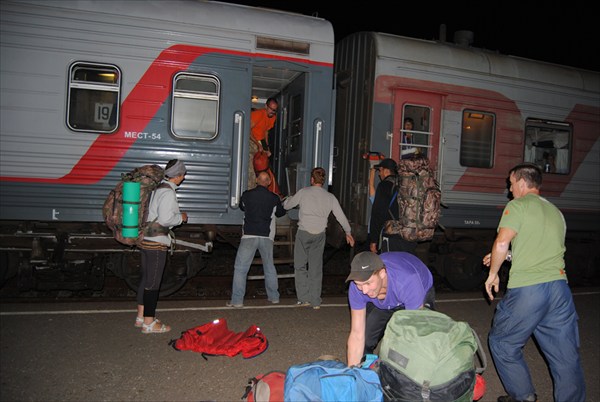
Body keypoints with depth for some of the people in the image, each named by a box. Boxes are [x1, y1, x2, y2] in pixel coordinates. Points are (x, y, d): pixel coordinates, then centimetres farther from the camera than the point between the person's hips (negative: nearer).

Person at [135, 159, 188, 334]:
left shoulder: (157, 187, 10)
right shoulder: (168, 192, -17)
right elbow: (165, 219, -23)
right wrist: (181, 217, -7)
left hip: (145, 239, 9)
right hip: (156, 242, -9)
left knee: (146, 278, 17)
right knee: (153, 282, 0)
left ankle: (141, 317, 29)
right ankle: (149, 323, 10)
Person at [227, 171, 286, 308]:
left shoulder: (247, 195, 0)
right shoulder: (274, 198, 1)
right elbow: (280, 213, 18)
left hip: (249, 236, -2)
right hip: (267, 237, 2)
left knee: (240, 268, 2)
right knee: (269, 267, 18)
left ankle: (237, 300, -2)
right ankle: (274, 297, 26)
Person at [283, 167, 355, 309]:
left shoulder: (303, 192, -3)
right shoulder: (330, 197, 5)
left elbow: (286, 205, 7)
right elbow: (341, 216, 10)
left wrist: (288, 199, 30)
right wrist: (348, 232, 23)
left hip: (304, 233, -3)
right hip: (320, 235, 3)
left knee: (300, 266, 8)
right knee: (316, 268, 9)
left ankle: (304, 298, 4)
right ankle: (315, 301, 13)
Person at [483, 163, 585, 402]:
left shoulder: (518, 205, -3)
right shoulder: (556, 212, 20)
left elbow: (502, 242, -15)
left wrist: (493, 273, 0)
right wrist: (502, 257, 28)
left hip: (526, 290, -7)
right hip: (559, 286, 7)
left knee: (502, 344, 13)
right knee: (566, 356, 12)